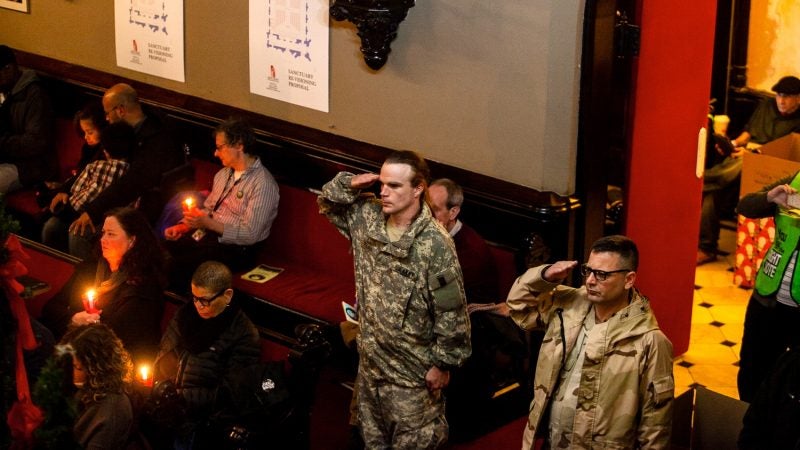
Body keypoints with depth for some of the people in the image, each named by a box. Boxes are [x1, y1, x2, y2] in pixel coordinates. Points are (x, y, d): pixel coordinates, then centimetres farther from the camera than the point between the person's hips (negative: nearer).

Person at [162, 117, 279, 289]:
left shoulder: (263, 184, -14)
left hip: (234, 248, -8)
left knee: (175, 267, -27)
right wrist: (182, 227, 3)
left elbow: (249, 234, -18)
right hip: (206, 234, 8)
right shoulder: (224, 174, 14)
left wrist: (208, 223, -22)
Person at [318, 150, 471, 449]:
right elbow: (328, 203, 14)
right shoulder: (368, 216, -4)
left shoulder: (435, 244, -24)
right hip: (371, 357, 6)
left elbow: (451, 310, -19)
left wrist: (443, 363, -14)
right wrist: (350, 184, -7)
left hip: (412, 368, -6)